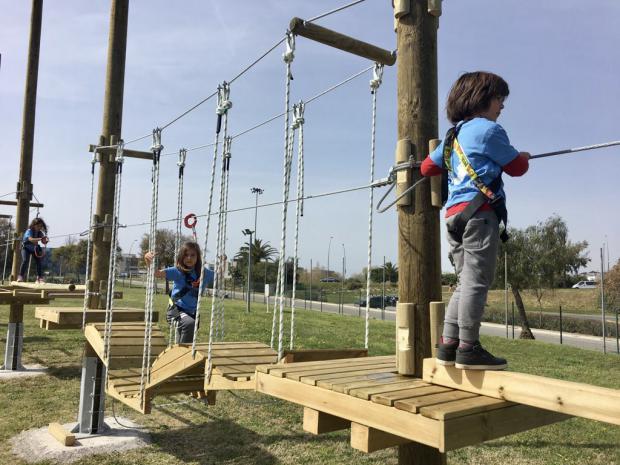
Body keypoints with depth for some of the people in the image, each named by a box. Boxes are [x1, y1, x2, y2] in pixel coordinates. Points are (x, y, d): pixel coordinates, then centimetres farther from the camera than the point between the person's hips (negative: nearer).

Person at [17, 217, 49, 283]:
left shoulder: (40, 233, -12)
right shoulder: (29, 231, -26)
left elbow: (44, 242, -17)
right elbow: (31, 239, -45)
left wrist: (46, 240, -41)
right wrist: (40, 239, -59)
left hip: (35, 249, 4)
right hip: (26, 248, -4)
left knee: (39, 262, -8)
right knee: (25, 260, -22)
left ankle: (39, 278, -4)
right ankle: (20, 276, -13)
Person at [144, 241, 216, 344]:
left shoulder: (204, 273, -3)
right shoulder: (177, 271, -14)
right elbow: (157, 273, -26)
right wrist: (148, 261, -43)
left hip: (192, 313, 5)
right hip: (176, 310, -5)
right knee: (189, 323, -37)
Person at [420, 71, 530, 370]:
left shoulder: (453, 135, 23)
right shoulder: (489, 129, 0)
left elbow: (427, 168, 27)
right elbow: (516, 167, 5)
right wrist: (525, 157, 28)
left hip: (454, 214, 8)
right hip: (479, 211, -8)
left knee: (465, 283, 10)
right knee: (476, 281, -8)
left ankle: (448, 345, 7)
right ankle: (468, 348, -8)